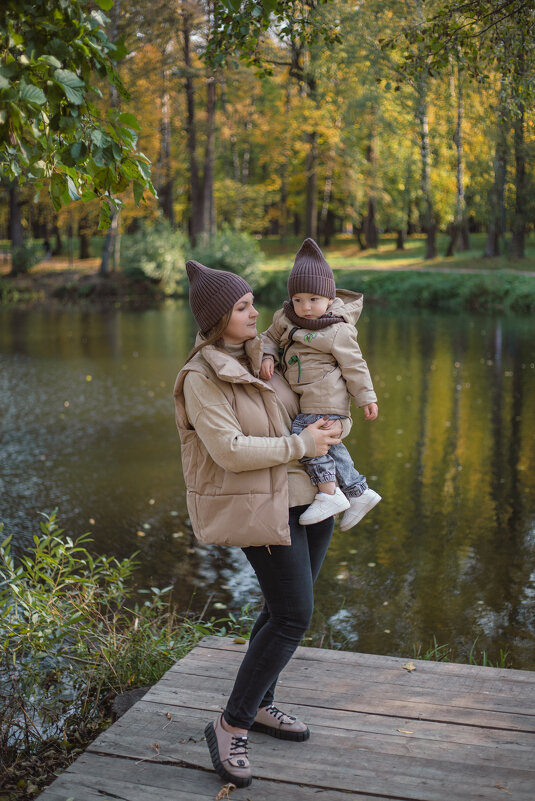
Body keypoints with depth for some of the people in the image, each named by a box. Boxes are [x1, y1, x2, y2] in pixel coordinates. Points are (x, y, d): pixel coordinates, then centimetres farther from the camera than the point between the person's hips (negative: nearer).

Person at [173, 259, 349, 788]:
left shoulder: (264, 353, 8)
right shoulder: (202, 378, -15)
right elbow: (229, 449, -23)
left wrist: (334, 425, 2)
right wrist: (300, 445, -18)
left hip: (308, 496, 8)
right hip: (260, 504, -8)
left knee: (284, 607, 17)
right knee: (293, 616, -7)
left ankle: (258, 703, 35)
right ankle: (230, 727, 7)